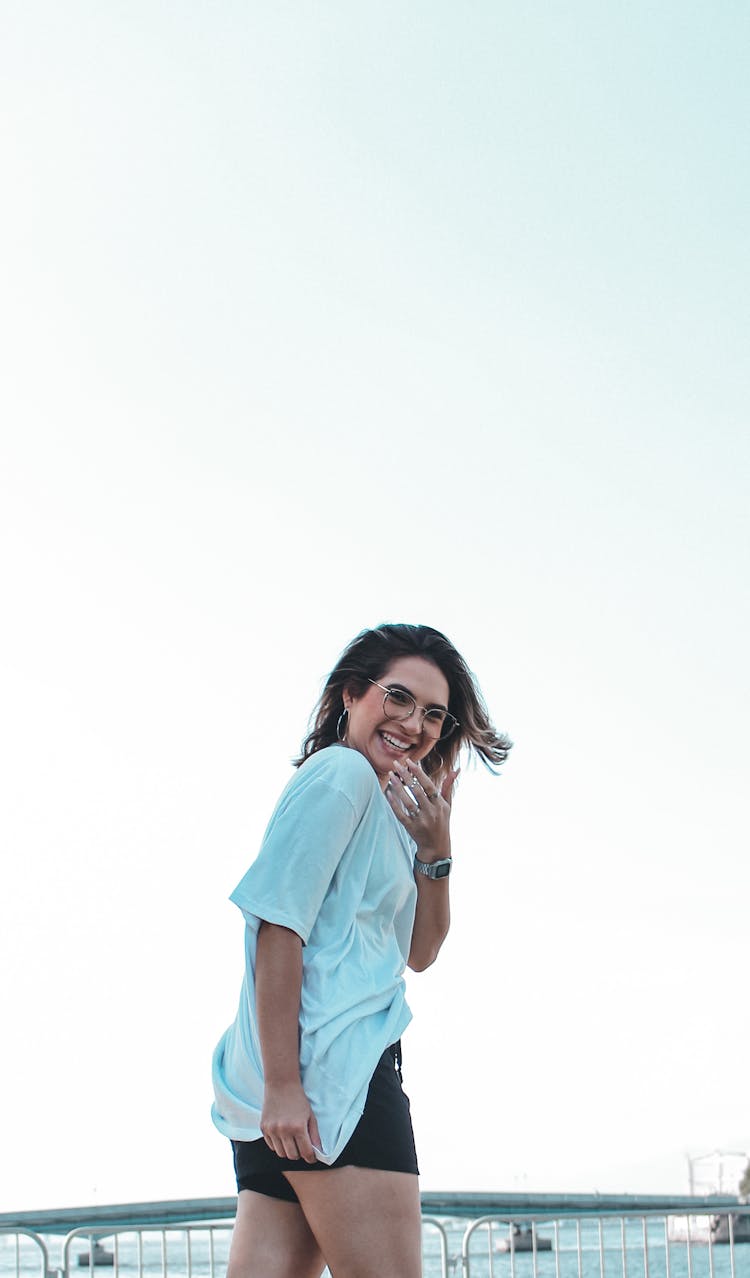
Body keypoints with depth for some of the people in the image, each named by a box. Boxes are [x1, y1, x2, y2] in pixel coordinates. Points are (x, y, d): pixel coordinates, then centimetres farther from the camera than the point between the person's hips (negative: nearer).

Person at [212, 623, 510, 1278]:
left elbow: (418, 952, 24)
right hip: (336, 1065, -10)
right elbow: (279, 925, -15)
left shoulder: (384, 811, 25)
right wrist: (282, 1084, -20)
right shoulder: (343, 771, -5)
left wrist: (435, 850, 7)